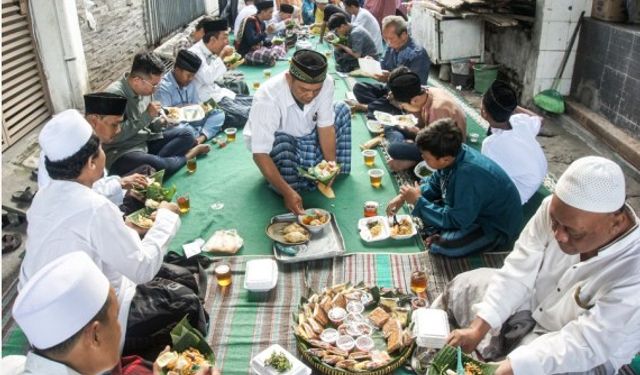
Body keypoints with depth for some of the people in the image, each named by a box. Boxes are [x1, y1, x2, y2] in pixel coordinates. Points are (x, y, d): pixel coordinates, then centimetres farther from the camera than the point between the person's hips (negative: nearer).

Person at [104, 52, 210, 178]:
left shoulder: (145, 89, 4)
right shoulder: (115, 94, -21)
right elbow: (114, 137, -27)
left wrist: (161, 122, -6)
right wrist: (146, 115, -24)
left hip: (145, 142, 8)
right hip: (121, 153, -8)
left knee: (186, 135, 0)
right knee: (158, 165, -35)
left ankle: (155, 160, -17)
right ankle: (185, 157, -5)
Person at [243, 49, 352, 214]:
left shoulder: (326, 83, -26)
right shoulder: (267, 97, -37)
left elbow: (326, 126, -14)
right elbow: (260, 153, -38)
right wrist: (287, 192, -46)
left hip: (307, 136, 5)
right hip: (274, 143, -5)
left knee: (341, 110, -8)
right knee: (281, 144, -36)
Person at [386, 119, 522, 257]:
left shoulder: (469, 174, -37)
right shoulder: (453, 153, -12)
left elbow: (456, 220, -29)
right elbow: (433, 184, 7)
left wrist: (419, 201, -21)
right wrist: (403, 197, -6)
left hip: (498, 227, -8)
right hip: (473, 211, 8)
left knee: (445, 244, -30)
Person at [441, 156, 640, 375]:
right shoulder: (555, 210, -24)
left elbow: (582, 344, -33)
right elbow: (518, 271, -19)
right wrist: (478, 327, -26)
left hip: (581, 356, -5)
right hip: (534, 301, 5)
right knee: (461, 287, 9)